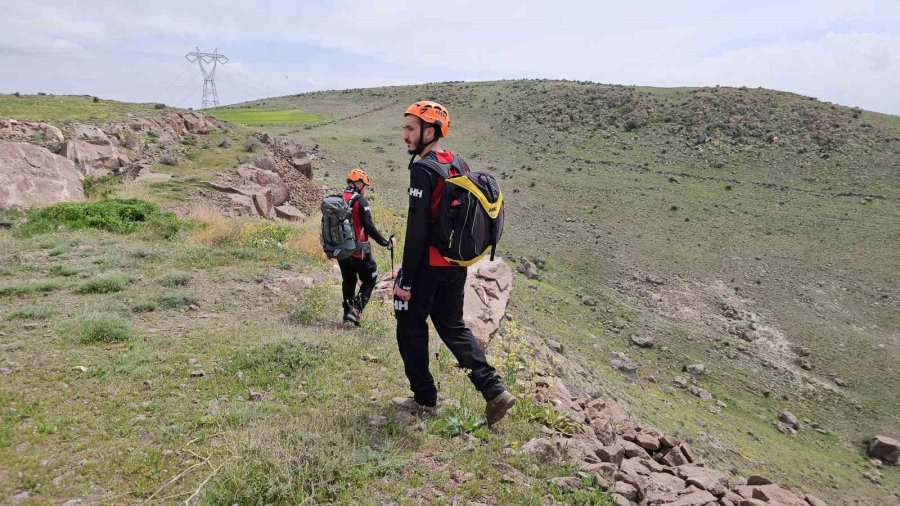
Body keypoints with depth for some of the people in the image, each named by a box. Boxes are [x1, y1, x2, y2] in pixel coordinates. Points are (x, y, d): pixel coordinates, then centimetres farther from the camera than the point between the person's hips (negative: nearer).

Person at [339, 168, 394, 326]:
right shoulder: (360, 201, -13)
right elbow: (369, 227, -18)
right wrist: (385, 242, -9)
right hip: (358, 251, -6)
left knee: (348, 281, 21)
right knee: (370, 279, 8)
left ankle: (347, 313, 24)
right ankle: (356, 309, -6)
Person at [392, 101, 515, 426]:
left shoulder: (423, 169, -17)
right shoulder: (459, 165, 9)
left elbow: (417, 229, -22)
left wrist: (406, 280, -18)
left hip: (427, 266, -8)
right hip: (457, 265, 8)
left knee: (411, 327, 10)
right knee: (453, 326, 17)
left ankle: (425, 399, 19)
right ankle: (494, 390, 10)